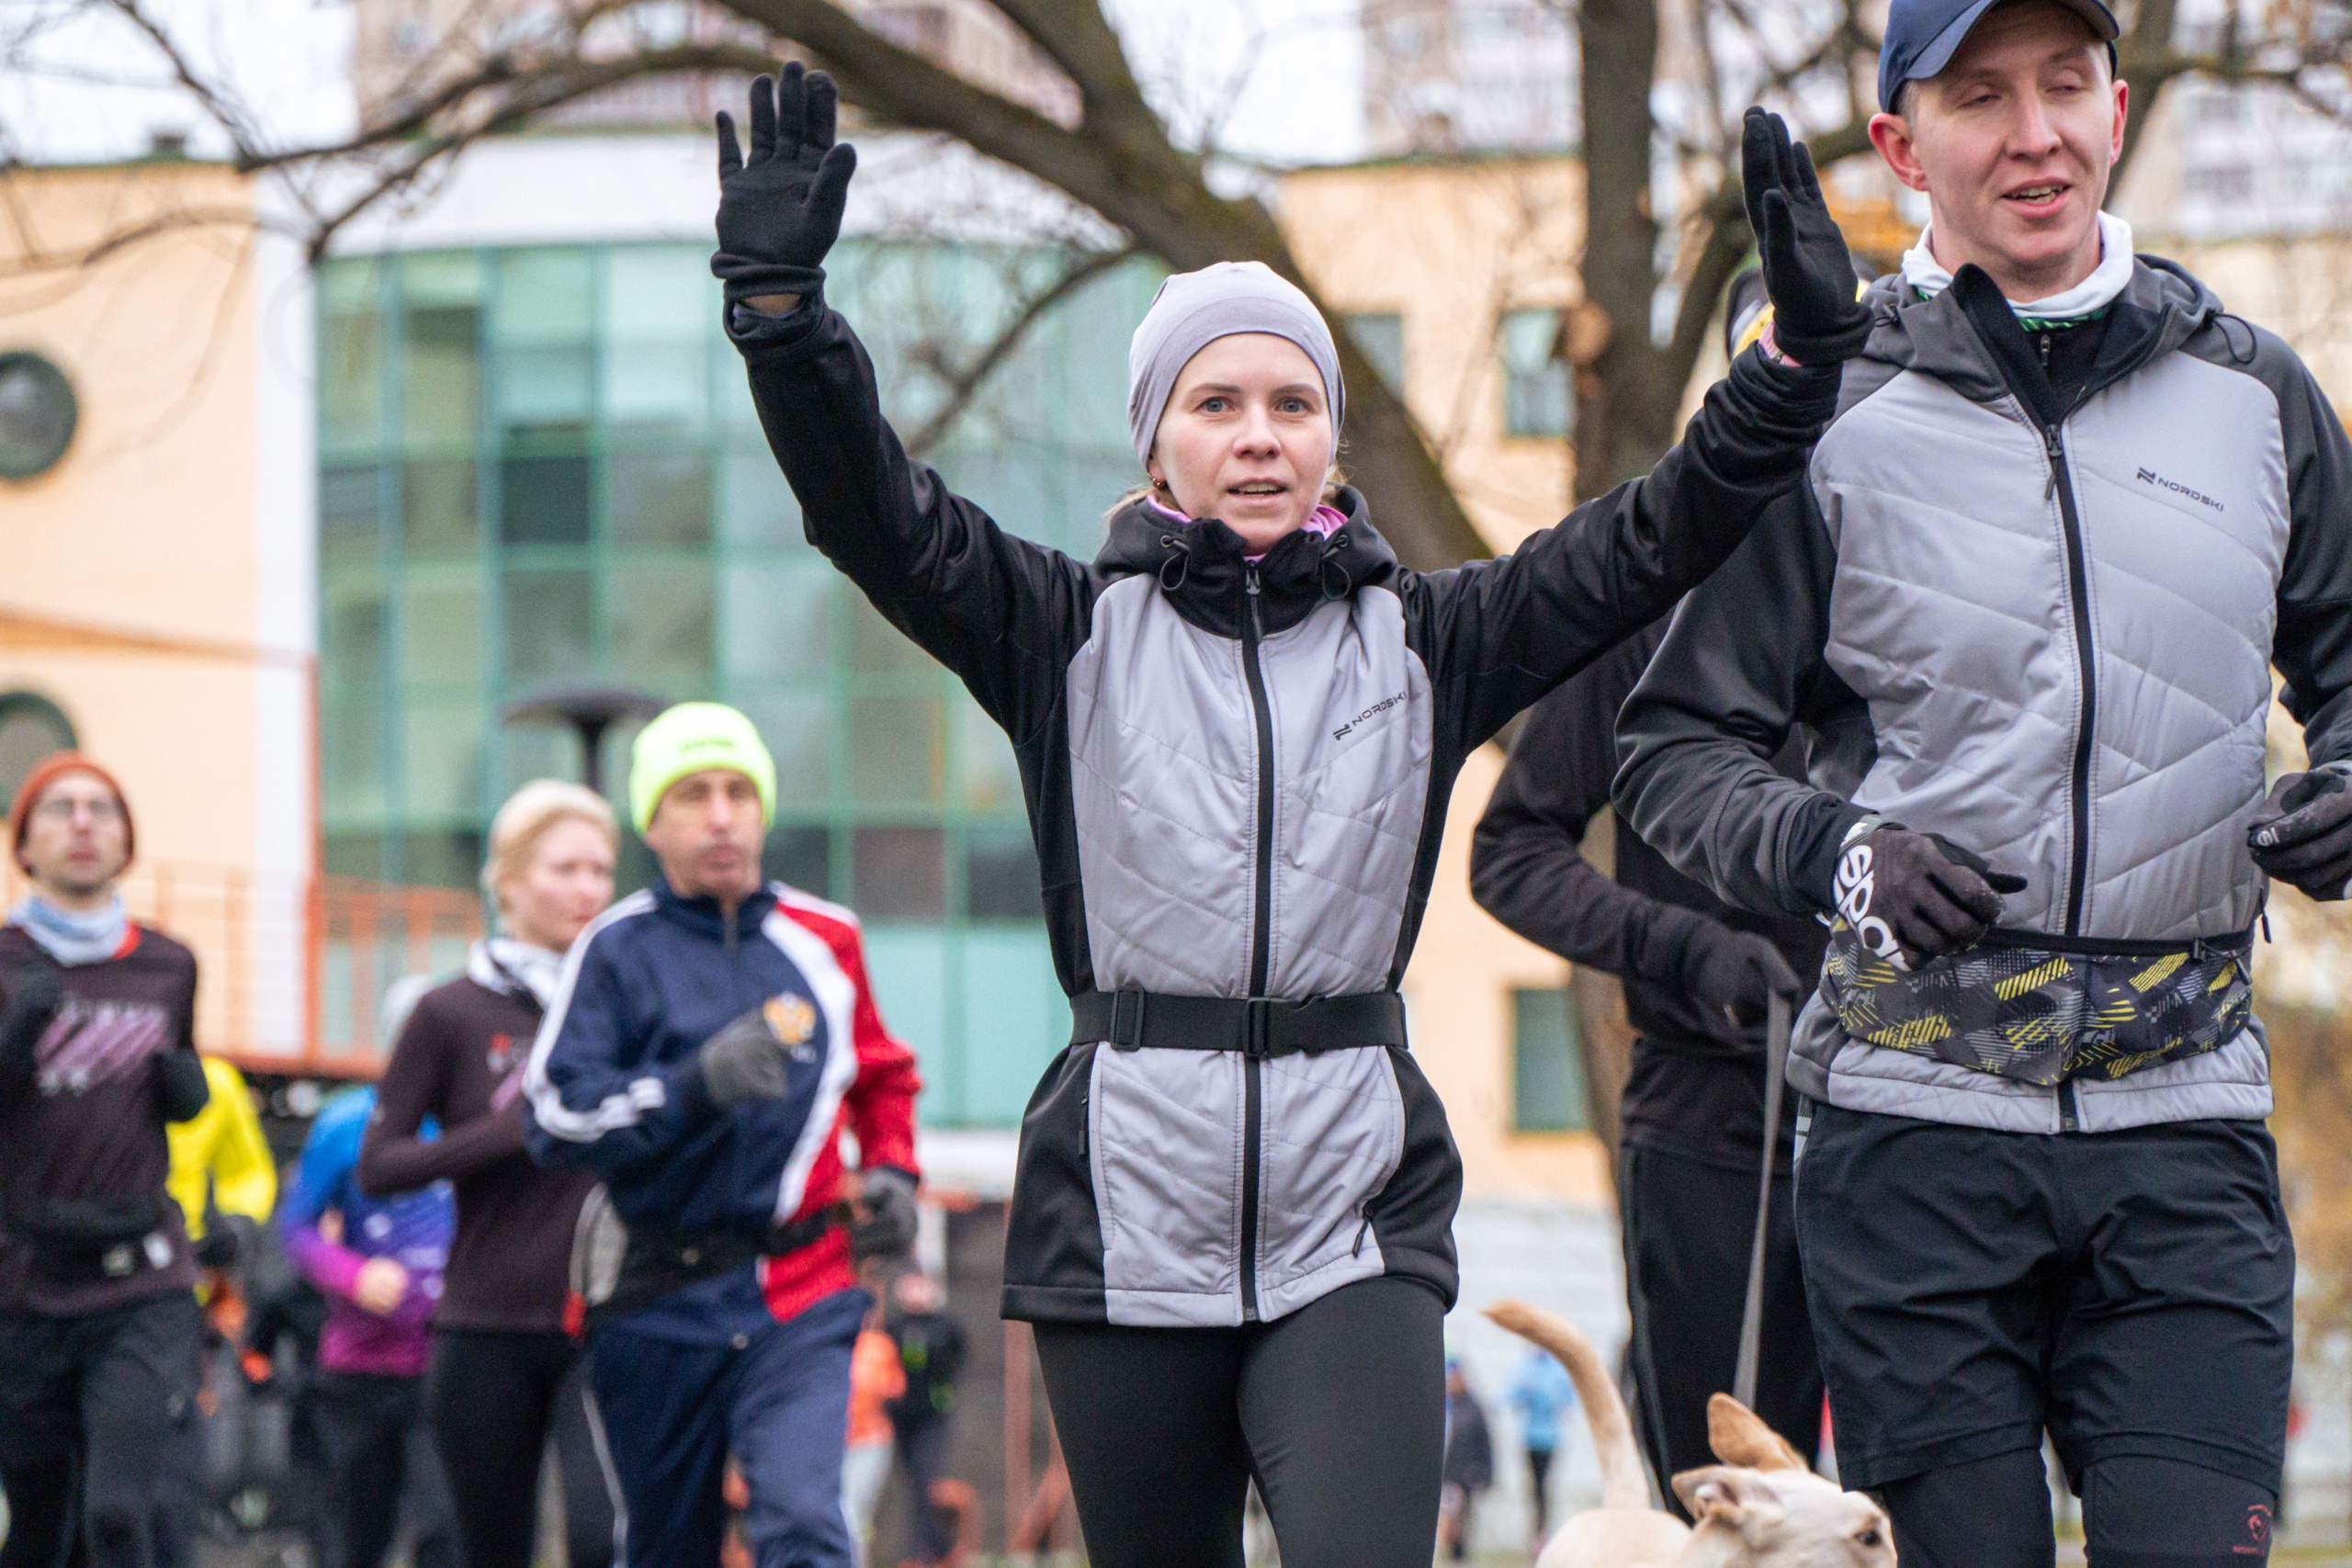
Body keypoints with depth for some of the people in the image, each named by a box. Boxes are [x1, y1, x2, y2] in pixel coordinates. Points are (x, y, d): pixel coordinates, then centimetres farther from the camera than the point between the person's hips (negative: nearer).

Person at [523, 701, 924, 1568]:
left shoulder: (824, 939, 9)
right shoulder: (618, 950, -2)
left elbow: (884, 1074, 27)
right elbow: (556, 1119, -12)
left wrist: (892, 1171, 10)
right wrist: (697, 1085, -22)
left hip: (799, 1301, 1)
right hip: (660, 1302, -1)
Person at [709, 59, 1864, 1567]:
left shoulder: (1422, 642, 9)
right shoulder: (1073, 633, 6)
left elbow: (1657, 536, 2)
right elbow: (874, 513, -6)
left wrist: (1800, 356, -12)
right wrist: (780, 301, -21)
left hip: (1352, 1217, 0)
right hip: (1128, 1200, 0)